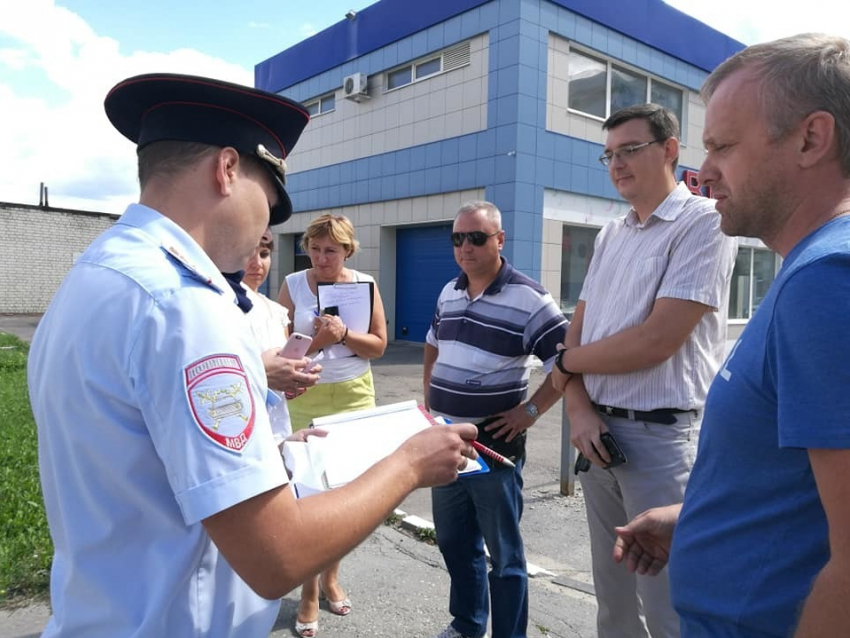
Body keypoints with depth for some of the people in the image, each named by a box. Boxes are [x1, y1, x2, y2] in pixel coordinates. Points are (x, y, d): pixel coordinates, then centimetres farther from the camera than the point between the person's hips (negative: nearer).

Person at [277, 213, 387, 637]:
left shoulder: (364, 283, 0)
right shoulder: (293, 284, -3)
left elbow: (379, 345, -3)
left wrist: (343, 335, -18)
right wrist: (317, 341, -21)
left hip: (354, 396, 2)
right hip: (305, 399, -2)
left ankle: (330, 577, 32)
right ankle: (309, 592, 16)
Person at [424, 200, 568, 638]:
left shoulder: (528, 299, -14)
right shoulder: (449, 293, 7)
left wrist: (530, 410, -17)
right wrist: (428, 396, 15)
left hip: (494, 445, -7)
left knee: (503, 553, 7)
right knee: (453, 542, 20)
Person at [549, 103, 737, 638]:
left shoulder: (703, 222, -10)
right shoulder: (610, 236, 13)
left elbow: (656, 341, -19)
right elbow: (579, 330, 10)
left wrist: (566, 362, -5)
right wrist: (579, 408, -7)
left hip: (661, 436, -7)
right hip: (599, 431, 7)